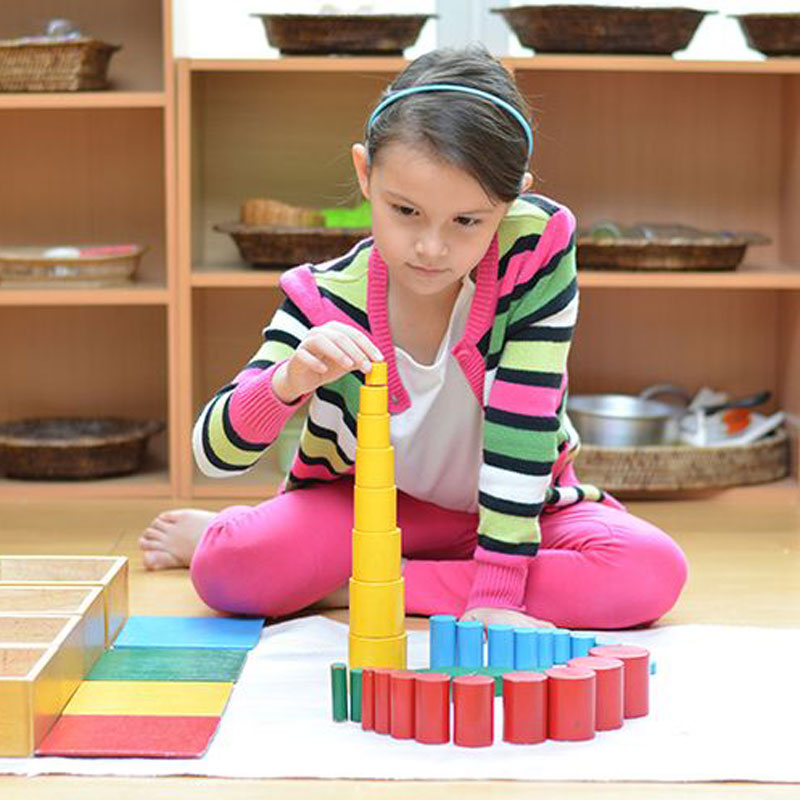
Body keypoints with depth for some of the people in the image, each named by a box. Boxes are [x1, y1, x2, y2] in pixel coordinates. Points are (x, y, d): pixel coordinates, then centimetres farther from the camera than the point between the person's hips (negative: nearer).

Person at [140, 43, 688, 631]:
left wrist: (496, 595, -26)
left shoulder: (538, 245, -24)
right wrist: (289, 381, -45)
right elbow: (216, 455, -23)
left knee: (654, 572, -29)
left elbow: (523, 428, -23)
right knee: (226, 572, -32)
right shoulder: (327, 301, -22)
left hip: (514, 507, 2)